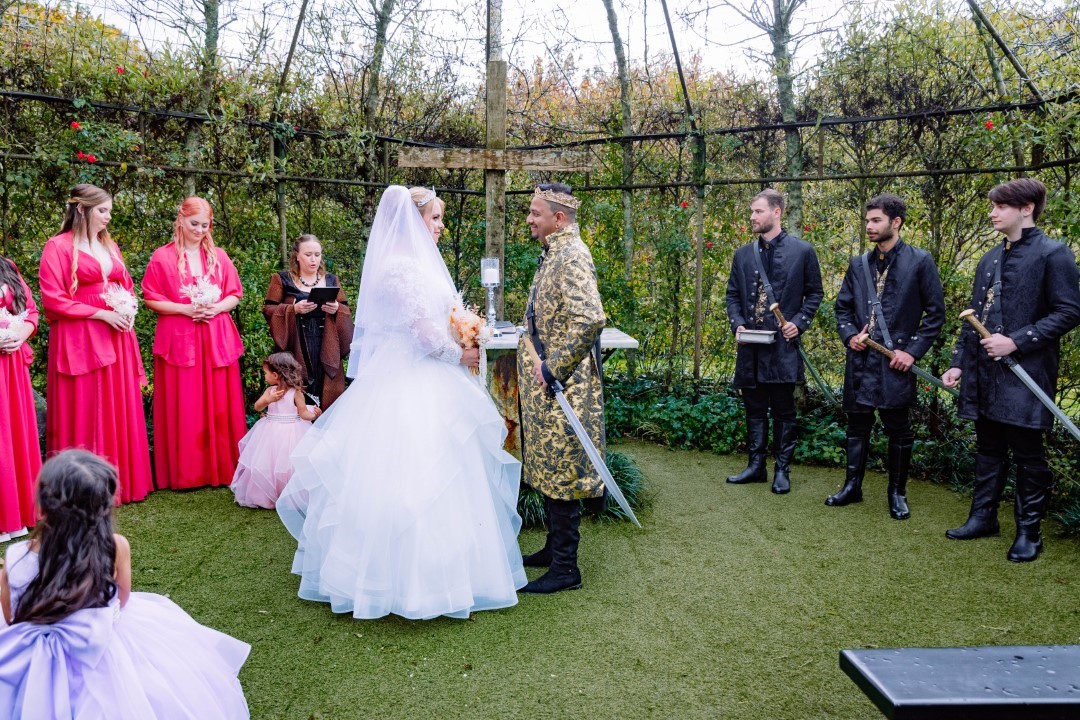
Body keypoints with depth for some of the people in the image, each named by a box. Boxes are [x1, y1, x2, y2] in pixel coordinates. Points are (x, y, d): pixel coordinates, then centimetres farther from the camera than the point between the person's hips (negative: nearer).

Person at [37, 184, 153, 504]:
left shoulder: (109, 246, 15)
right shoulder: (58, 247, -6)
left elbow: (126, 285, 23)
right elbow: (53, 299, -12)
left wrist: (128, 307, 1)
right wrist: (100, 313, -16)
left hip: (116, 337, 6)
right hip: (80, 340, -6)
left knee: (119, 412, 8)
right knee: (85, 415, -2)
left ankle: (119, 482, 17)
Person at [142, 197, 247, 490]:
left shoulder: (219, 256, 12)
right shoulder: (162, 257, 2)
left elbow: (235, 295, 12)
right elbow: (151, 299, 0)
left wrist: (217, 307, -8)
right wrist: (186, 309, -12)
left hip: (217, 339, 3)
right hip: (179, 339, -2)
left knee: (219, 406, 4)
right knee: (183, 408, -1)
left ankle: (222, 468, 13)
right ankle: (184, 473, 8)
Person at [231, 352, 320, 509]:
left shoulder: (295, 392, -11)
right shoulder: (270, 390, 3)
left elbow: (303, 413, -10)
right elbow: (257, 406, -1)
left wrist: (313, 414, -31)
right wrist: (268, 400, -20)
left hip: (291, 433, -5)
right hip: (272, 433, 5)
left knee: (289, 465, -3)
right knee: (266, 465, 7)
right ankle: (267, 495, 23)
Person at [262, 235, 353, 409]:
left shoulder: (331, 280, 13)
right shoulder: (282, 279, 5)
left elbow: (346, 311, 13)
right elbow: (268, 310, -1)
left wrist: (337, 309, -10)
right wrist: (294, 308, -16)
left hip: (326, 348, 3)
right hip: (296, 348, -2)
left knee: (327, 393, 0)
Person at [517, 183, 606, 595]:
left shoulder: (572, 256, -17)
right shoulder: (554, 253, 14)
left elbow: (590, 318, -31)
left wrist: (553, 368, -23)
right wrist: (537, 357, 11)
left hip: (562, 387, -10)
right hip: (545, 387, 10)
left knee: (561, 472, -1)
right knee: (549, 469, 18)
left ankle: (565, 569, 10)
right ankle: (554, 548, 32)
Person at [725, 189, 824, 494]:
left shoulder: (802, 251, 0)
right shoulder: (743, 254, 10)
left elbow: (815, 293, 5)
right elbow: (733, 294, 14)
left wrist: (799, 323, -8)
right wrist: (737, 324, -3)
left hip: (784, 345, -4)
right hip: (750, 344, 4)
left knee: (784, 410, 3)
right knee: (754, 409, 11)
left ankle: (782, 470, 14)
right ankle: (756, 466, 21)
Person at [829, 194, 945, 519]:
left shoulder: (919, 261, -4)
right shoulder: (859, 264, 10)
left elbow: (936, 313, -3)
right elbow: (843, 307, 17)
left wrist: (913, 351, -10)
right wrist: (849, 335, -2)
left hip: (895, 361, -4)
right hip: (860, 360, 4)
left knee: (899, 431, 6)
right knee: (857, 425, 11)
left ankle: (897, 493, 20)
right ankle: (852, 486, 23)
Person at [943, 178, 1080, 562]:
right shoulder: (990, 259, 14)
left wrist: (1016, 342, -18)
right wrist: (959, 363, 11)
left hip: (1025, 374, -6)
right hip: (985, 375, 6)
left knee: (1027, 454, 3)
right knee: (988, 450, 14)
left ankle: (1029, 531, 15)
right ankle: (983, 517, 26)